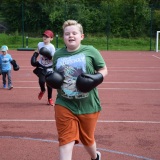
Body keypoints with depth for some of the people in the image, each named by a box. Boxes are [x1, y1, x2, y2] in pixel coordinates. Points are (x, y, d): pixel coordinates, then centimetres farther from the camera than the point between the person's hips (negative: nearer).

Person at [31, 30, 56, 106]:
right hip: (41, 66, 2)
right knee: (41, 81, -16)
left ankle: (50, 99, 24)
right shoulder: (40, 44, -4)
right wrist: (34, 57, 5)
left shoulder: (52, 47, -16)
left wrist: (50, 57, -35)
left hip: (49, 68, -2)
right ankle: (42, 90, 20)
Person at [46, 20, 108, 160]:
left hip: (88, 106, -1)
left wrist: (97, 78, -20)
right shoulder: (58, 54, 3)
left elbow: (104, 70, 0)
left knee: (87, 140, 17)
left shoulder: (90, 51, -8)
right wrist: (51, 79, -5)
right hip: (64, 105, 2)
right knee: (65, 141, -6)